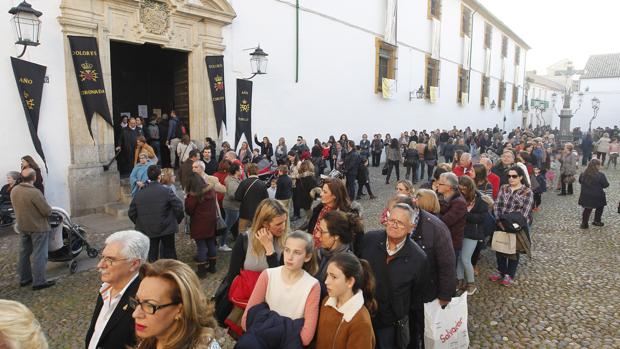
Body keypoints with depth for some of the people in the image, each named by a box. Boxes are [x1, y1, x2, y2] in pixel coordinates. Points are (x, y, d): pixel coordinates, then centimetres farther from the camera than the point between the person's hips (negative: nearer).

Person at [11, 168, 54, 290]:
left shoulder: (14, 190, -2)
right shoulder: (35, 193, -26)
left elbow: (17, 207, 11)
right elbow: (47, 211, -22)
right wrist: (49, 210, -1)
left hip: (22, 227, 8)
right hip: (38, 227, -8)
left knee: (24, 253, 18)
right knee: (39, 255, 1)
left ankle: (24, 279, 30)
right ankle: (39, 282, 6)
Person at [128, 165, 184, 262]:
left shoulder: (139, 194, -1)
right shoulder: (166, 191, -14)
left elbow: (131, 213, 3)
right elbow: (178, 207, -18)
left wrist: (140, 224, 16)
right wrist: (177, 220, -1)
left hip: (147, 230, 3)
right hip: (166, 228, -3)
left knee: (152, 255, 16)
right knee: (169, 254, 11)